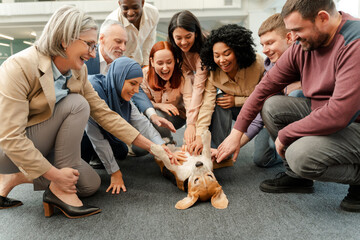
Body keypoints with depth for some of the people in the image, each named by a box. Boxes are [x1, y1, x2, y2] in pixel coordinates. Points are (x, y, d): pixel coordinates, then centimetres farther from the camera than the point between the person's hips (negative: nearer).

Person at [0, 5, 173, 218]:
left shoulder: (78, 71, -4)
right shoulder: (19, 68, -26)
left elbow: (103, 113, -5)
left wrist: (152, 147, -9)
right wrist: (55, 174, -27)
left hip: (40, 148, 8)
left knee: (90, 185, 3)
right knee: (76, 104, -24)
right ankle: (59, 189, -17)